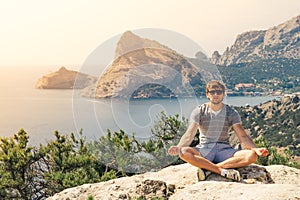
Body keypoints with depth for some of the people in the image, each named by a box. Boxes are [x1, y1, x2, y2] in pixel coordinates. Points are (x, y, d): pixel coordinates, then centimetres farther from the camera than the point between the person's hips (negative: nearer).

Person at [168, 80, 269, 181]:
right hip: (204, 150, -1)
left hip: (224, 150, 2)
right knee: (184, 152, -33)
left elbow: (242, 136, -1)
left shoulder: (231, 113, 6)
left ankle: (208, 169, -29)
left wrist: (255, 149, -21)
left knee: (252, 155, -26)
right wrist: (178, 147, -29)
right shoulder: (199, 111, 2)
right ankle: (222, 171, -33)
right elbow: (190, 134, -8)